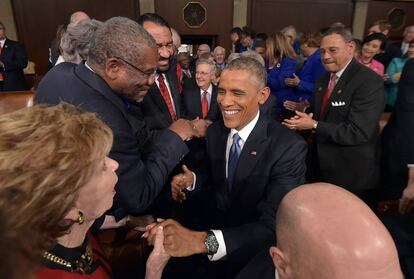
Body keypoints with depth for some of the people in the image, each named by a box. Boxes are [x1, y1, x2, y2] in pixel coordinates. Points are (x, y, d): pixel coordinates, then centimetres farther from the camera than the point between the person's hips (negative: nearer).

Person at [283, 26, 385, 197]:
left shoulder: (370, 82, -19)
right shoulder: (323, 80, 7)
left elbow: (358, 132, -26)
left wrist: (314, 125, -24)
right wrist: (303, 118, -9)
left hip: (351, 173, -7)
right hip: (321, 166, 7)